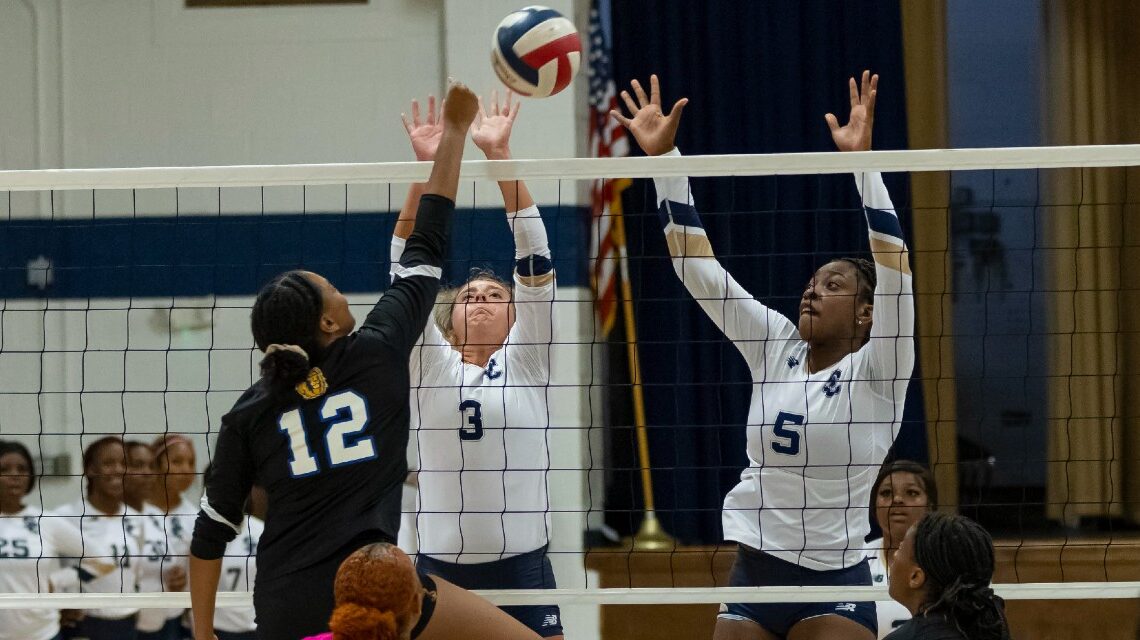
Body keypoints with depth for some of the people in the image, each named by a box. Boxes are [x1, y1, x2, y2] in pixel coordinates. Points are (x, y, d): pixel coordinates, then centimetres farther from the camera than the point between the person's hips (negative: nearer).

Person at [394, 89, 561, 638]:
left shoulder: (527, 361, 7)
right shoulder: (429, 366, 8)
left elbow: (533, 259, 0)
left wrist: (500, 156, -7)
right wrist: (426, 167, -9)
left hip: (522, 568, -1)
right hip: (441, 567, 1)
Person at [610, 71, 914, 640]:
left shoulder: (878, 369, -5)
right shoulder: (775, 347, 7)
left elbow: (893, 267, -18)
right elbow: (696, 266, 5)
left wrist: (862, 161, -26)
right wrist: (662, 156, -2)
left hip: (833, 584, -5)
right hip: (753, 572, 5)